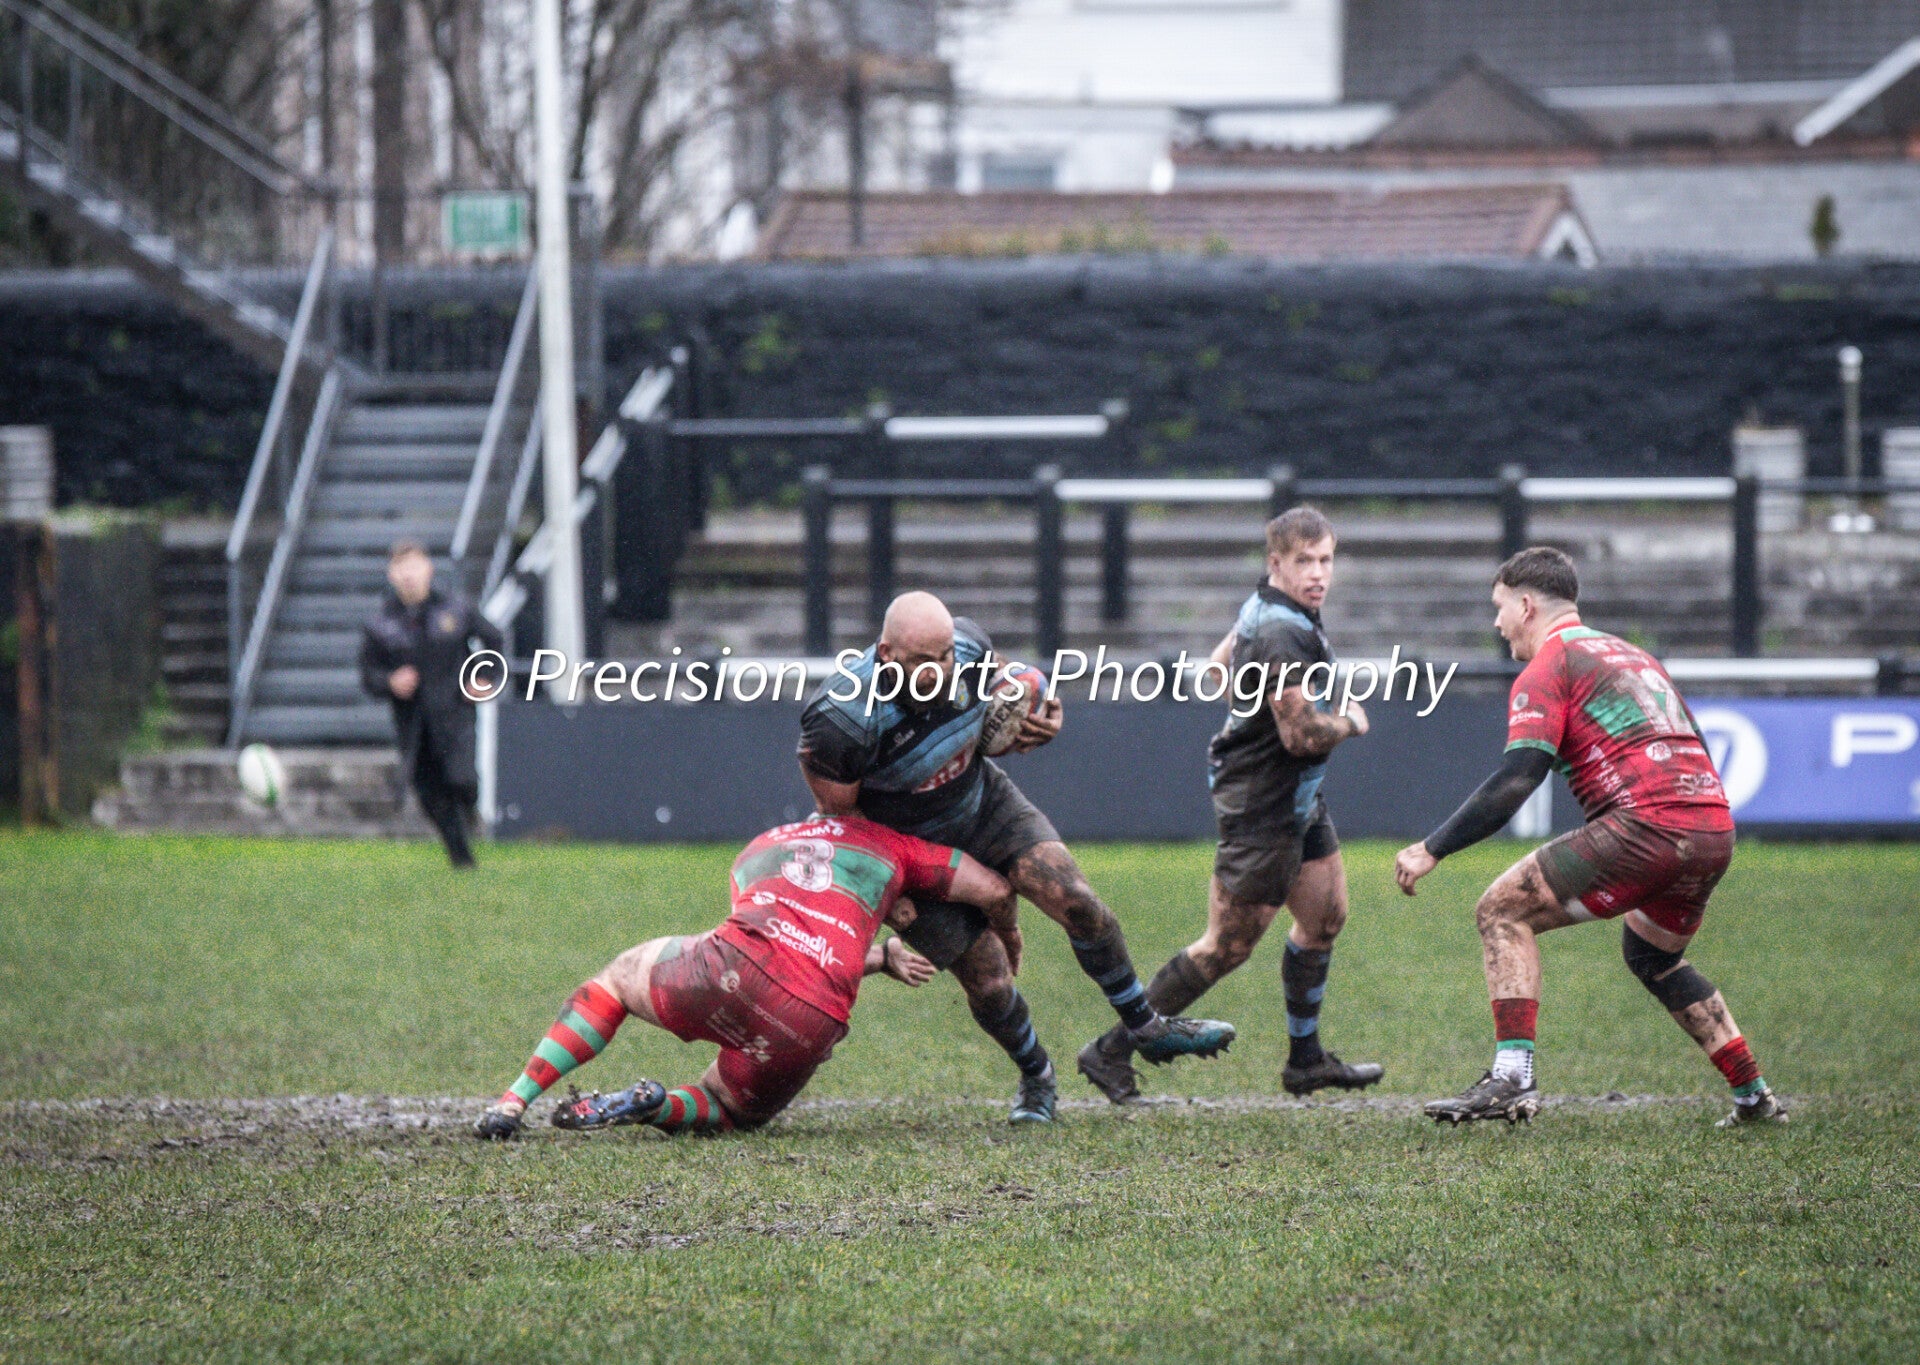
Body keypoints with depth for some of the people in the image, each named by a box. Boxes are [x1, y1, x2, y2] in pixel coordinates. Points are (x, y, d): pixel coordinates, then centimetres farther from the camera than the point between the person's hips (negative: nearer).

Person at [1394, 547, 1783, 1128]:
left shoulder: (1548, 667, 2)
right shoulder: (1632, 655, 27)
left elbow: (1515, 781, -10)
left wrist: (1432, 849, -7)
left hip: (1648, 824, -8)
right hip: (1715, 828, 8)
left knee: (1504, 910, -1)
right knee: (1651, 955, 31)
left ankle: (1512, 1078, -13)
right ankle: (1754, 1096, 29)